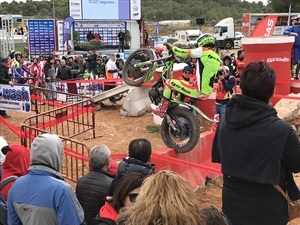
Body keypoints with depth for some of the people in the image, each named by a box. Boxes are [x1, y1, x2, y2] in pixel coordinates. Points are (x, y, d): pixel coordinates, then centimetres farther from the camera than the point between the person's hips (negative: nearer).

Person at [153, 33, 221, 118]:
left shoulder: (203, 51, -9)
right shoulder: (217, 58, 13)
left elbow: (183, 53, -6)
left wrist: (171, 47, 11)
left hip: (198, 91, -9)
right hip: (207, 93, 9)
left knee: (170, 82, 1)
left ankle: (162, 109, 5)